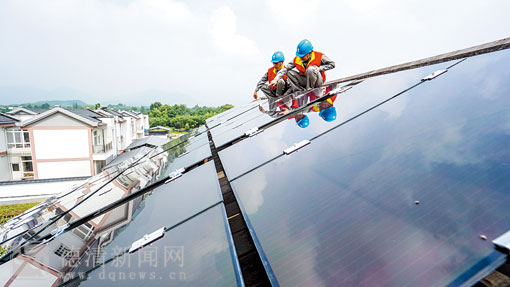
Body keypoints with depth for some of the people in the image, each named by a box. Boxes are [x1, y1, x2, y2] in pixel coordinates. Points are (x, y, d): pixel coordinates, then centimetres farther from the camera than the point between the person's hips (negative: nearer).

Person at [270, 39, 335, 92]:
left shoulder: (319, 56, -13)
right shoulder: (297, 59, -5)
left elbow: (332, 64, -6)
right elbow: (285, 68, -9)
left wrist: (319, 68, -20)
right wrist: (276, 79, -21)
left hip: (318, 82, -4)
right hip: (305, 80, 5)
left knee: (311, 69, -34)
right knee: (289, 72, -10)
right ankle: (300, 91, -21)